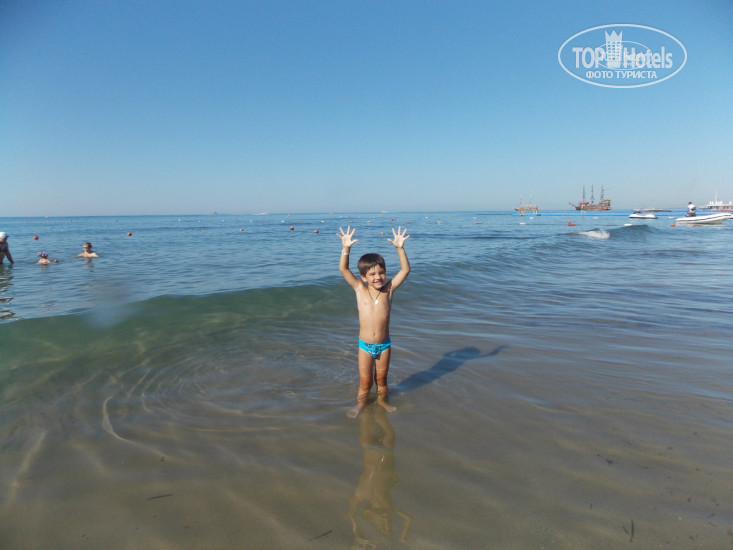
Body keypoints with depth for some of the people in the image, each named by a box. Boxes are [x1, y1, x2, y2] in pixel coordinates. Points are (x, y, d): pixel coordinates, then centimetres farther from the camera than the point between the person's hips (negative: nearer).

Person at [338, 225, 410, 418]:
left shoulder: (388, 290, -6)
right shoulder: (360, 290, -7)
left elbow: (405, 270, -9)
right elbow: (343, 269, -13)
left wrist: (400, 248, -20)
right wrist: (346, 248, -25)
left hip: (384, 344, 1)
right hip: (365, 345, -1)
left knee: (381, 378, 18)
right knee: (365, 381, 9)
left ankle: (382, 400, 41)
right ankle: (360, 404, 31)